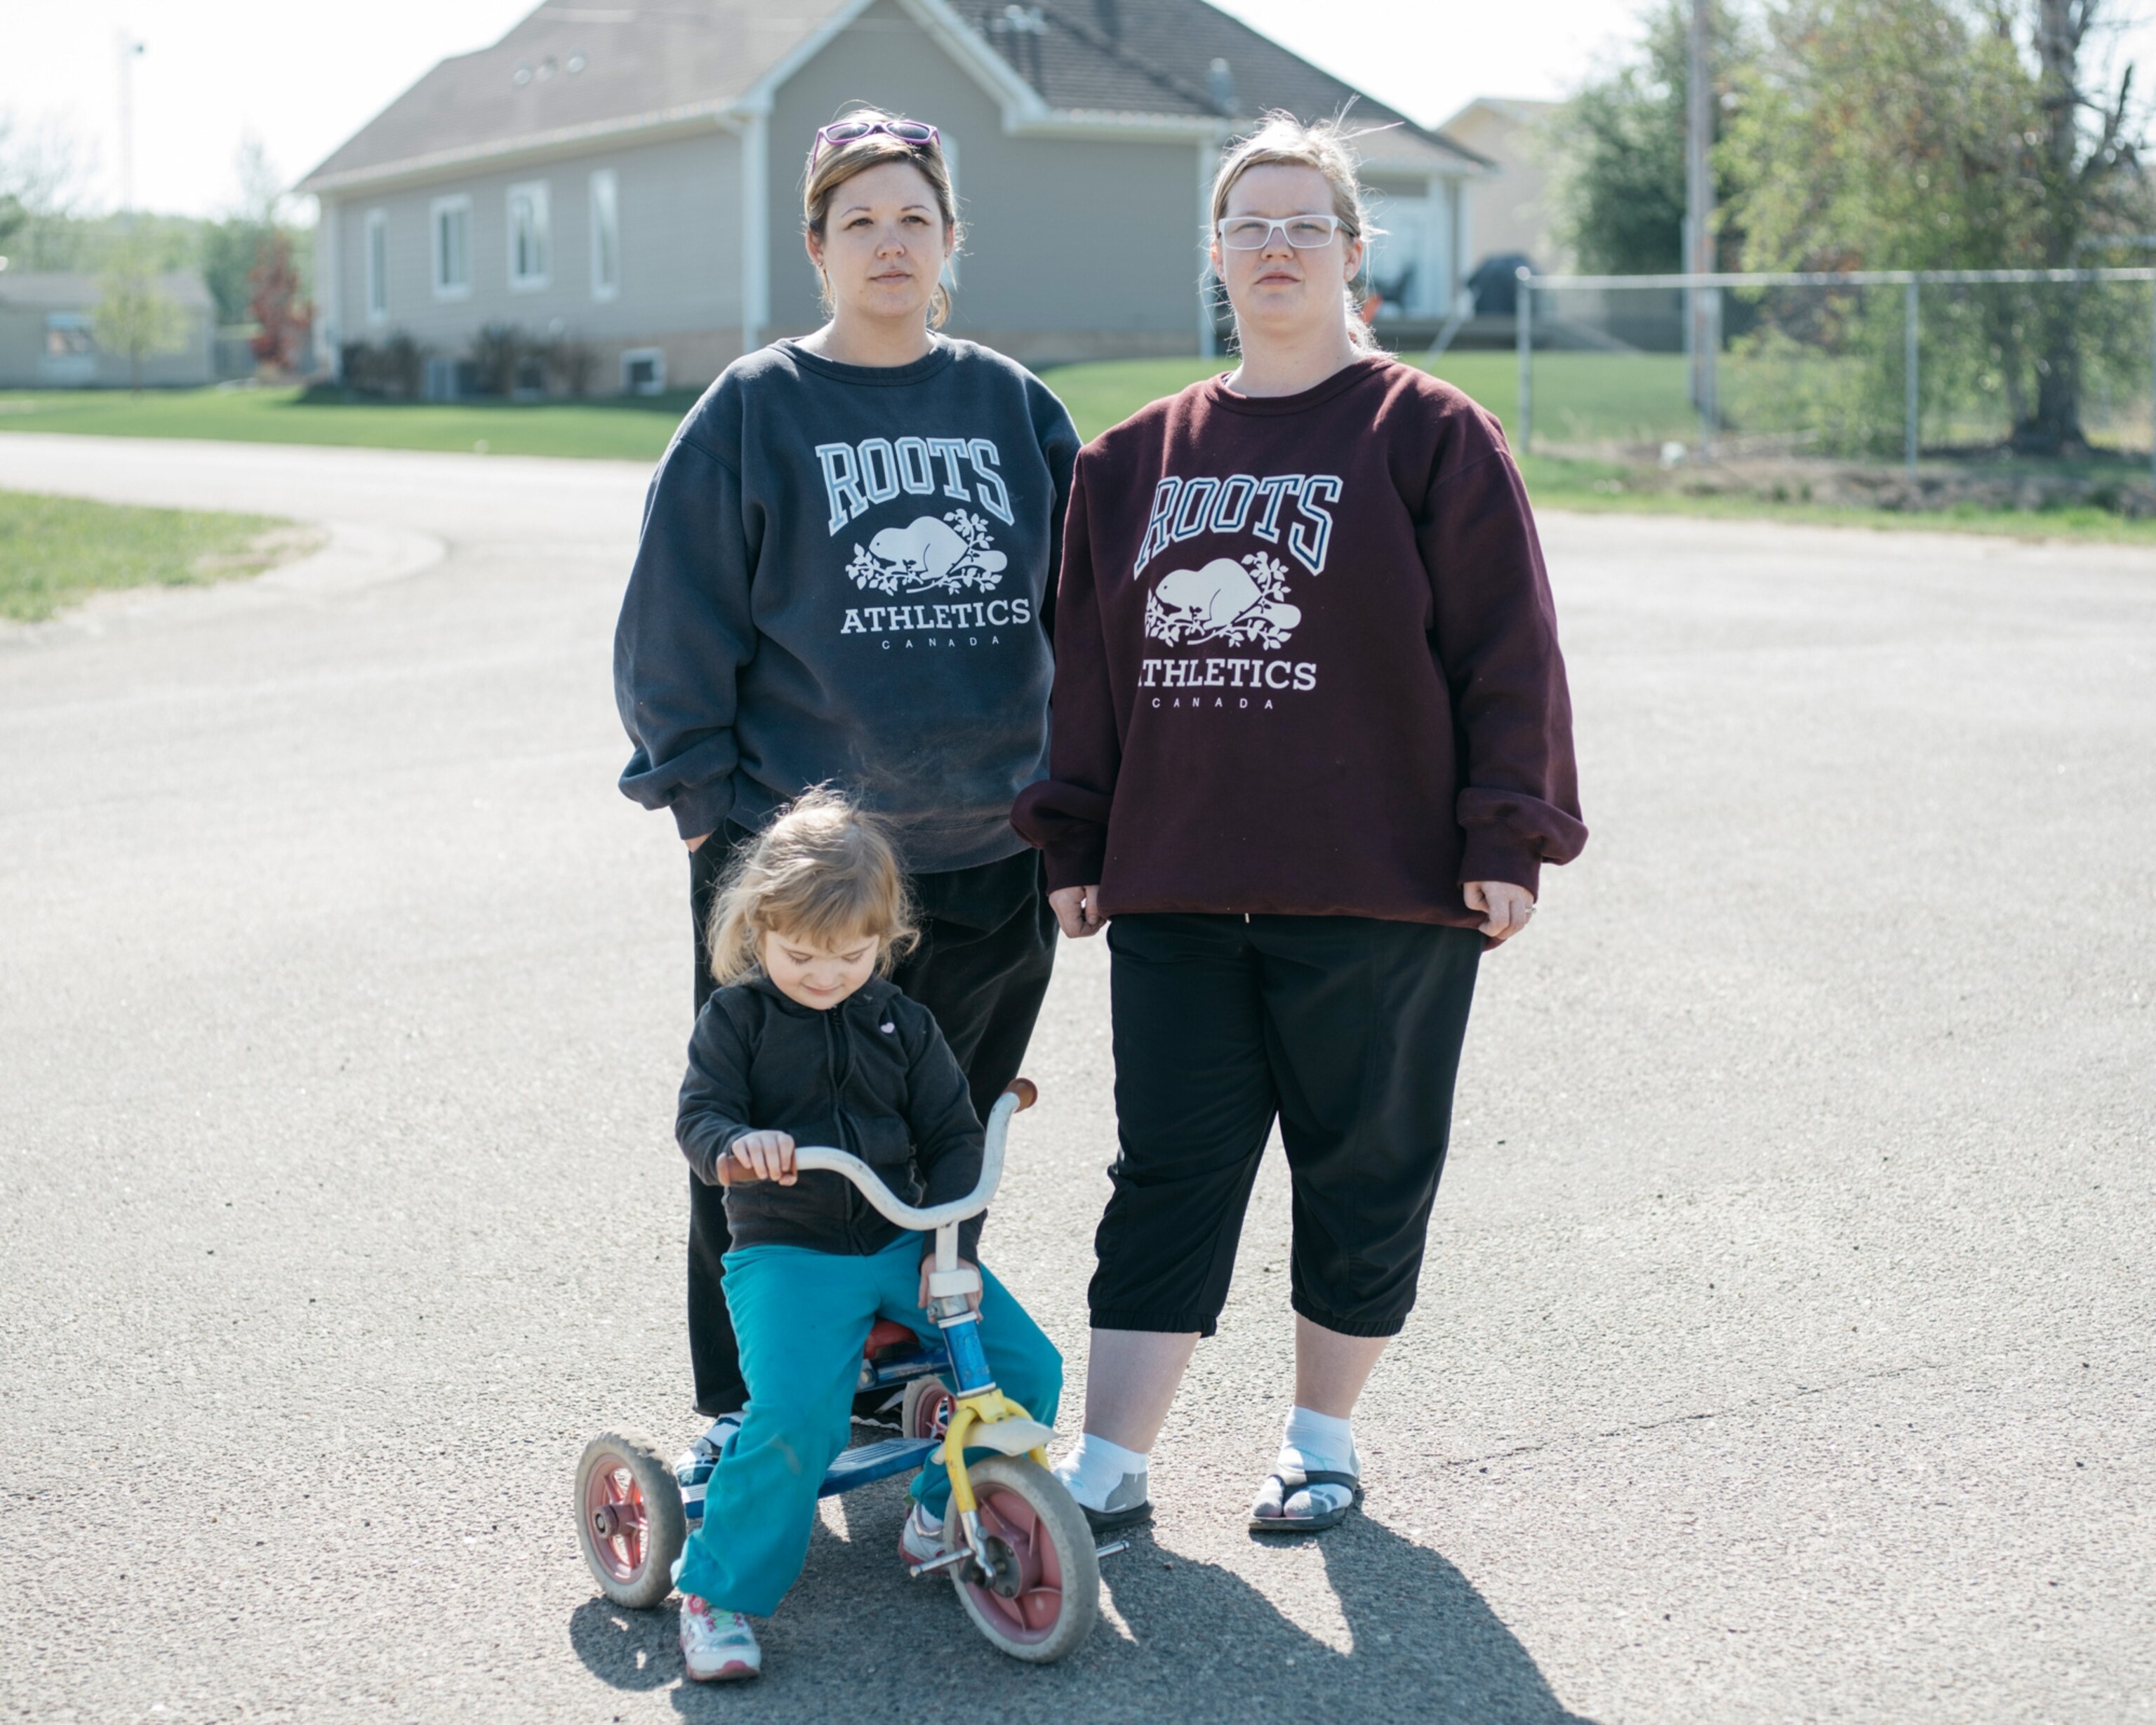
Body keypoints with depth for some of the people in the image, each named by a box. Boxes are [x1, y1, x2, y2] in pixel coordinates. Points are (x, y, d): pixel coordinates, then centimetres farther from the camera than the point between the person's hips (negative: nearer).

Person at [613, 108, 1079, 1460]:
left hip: (990, 858, 3)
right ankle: (743, 1416, 18)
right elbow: (676, 623, -1)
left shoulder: (1018, 408, 8)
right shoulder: (755, 409, -1)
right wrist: (703, 798, -5)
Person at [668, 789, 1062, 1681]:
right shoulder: (736, 1018, 0)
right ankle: (718, 1593, -10)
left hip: (902, 1242, 4)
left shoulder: (903, 1025, 8)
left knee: (1027, 1368, -11)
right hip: (785, 1253, -4)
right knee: (794, 1416, -29)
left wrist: (952, 1245, -5)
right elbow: (699, 1115, -9)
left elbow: (952, 1138, 9)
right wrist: (735, 1146, -34)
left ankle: (945, 1508, 16)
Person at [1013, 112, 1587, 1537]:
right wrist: (1075, 844, 11)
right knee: (1169, 1177, 4)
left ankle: (1324, 1440, 26)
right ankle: (1109, 1469, 9)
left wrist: (1508, 842, -9)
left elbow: (1507, 651, -4)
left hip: (1379, 890, -3)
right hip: (1175, 892, 3)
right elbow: (1093, 657, 14)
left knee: (1363, 1173, 9)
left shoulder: (1429, 435, -2)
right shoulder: (1143, 455, 11)